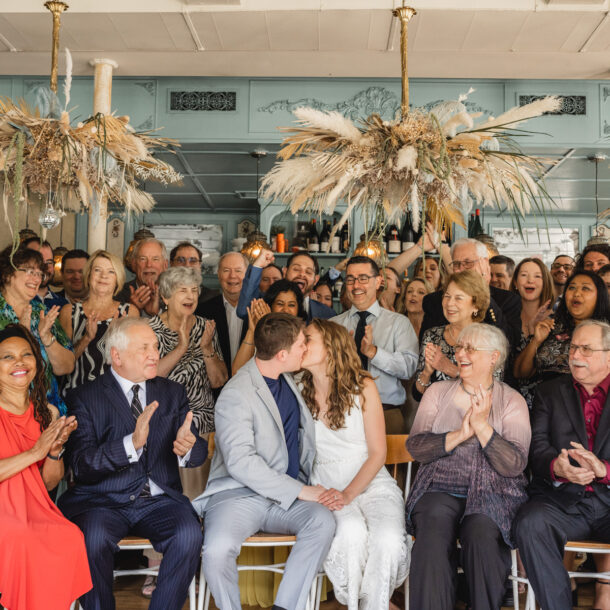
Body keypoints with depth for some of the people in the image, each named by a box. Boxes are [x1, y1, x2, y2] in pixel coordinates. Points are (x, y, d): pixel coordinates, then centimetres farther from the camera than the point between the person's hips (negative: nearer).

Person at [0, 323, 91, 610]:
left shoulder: (47, 413, 11)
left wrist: (56, 450, -7)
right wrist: (35, 451, -15)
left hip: (34, 510, 4)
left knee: (72, 537, -26)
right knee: (24, 540, -34)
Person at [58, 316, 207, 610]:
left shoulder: (172, 393, 13)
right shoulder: (84, 397, 1)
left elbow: (200, 451, 7)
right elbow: (81, 465, -11)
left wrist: (189, 447, -18)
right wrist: (131, 443, -27)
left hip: (159, 500, 2)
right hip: (103, 501, -2)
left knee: (189, 536, -27)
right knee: (94, 539, -32)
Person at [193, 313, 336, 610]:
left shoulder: (288, 379, 12)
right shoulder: (235, 395, -13)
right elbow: (241, 463, -21)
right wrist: (300, 490, -20)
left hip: (290, 493, 6)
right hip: (240, 494, -5)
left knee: (323, 521, -26)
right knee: (217, 550, -32)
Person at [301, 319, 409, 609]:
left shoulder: (362, 387, -1)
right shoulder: (299, 391, 4)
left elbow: (378, 453, -3)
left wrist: (349, 493, -14)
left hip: (372, 482, 0)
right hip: (327, 485, 0)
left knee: (388, 537, -31)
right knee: (351, 530, -34)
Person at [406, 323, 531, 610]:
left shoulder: (512, 401, 6)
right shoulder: (438, 392, 12)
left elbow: (515, 465, -6)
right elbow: (415, 446, 1)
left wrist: (483, 427, -16)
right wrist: (459, 435, -12)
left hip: (492, 492, -1)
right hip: (439, 489, 1)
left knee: (481, 534, -32)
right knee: (432, 532, -29)